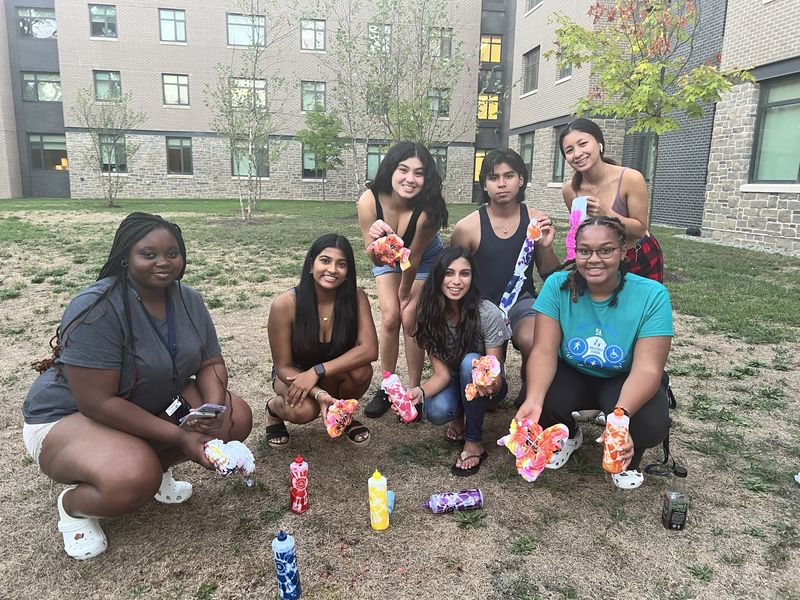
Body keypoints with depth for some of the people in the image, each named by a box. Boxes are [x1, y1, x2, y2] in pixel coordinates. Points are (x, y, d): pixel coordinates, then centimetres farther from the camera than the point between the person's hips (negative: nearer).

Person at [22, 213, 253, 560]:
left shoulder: (188, 300, -6)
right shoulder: (98, 309, -28)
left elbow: (210, 363, -1)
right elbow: (96, 403, -29)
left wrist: (215, 408, -22)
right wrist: (180, 436, -28)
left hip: (155, 405, 7)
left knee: (237, 418, -11)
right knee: (134, 480, -35)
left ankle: (156, 467, 11)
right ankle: (72, 505, 1)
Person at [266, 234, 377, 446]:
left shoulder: (356, 297, -20)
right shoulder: (285, 304, -25)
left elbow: (369, 349, -27)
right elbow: (282, 367, -18)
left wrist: (317, 371, -33)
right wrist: (319, 393, -35)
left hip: (337, 372, 2)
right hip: (293, 373, -2)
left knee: (361, 371, -30)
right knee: (303, 410, -33)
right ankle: (274, 407, 6)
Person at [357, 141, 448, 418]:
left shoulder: (428, 210, -38)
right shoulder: (370, 201, -33)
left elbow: (413, 258, -22)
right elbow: (375, 258, -25)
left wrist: (405, 293, -8)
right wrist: (375, 240, -47)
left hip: (425, 258, -1)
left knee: (410, 319, -9)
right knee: (390, 317, -8)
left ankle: (413, 390, 6)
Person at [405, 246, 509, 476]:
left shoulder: (488, 314, -26)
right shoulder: (430, 315, -16)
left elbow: (495, 372, -20)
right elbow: (441, 373, -16)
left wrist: (490, 384, -45)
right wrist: (420, 392, -37)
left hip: (487, 387, -1)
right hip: (453, 383, 2)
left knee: (470, 362, -35)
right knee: (436, 412, -32)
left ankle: (474, 442, -18)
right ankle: (459, 415, 6)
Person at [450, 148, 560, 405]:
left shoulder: (536, 220, -3)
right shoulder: (467, 227, -10)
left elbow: (552, 278, 5)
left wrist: (546, 247, -14)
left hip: (521, 300, 1)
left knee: (532, 342, -31)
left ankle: (528, 396, 2)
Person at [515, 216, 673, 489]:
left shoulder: (651, 295, -22)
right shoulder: (557, 285, -18)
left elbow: (647, 369, -26)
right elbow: (544, 351, -21)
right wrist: (533, 400, -40)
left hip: (623, 381, -1)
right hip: (572, 375, 2)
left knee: (651, 425, -31)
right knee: (537, 407, -28)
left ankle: (629, 457, 11)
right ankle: (568, 436, 13)